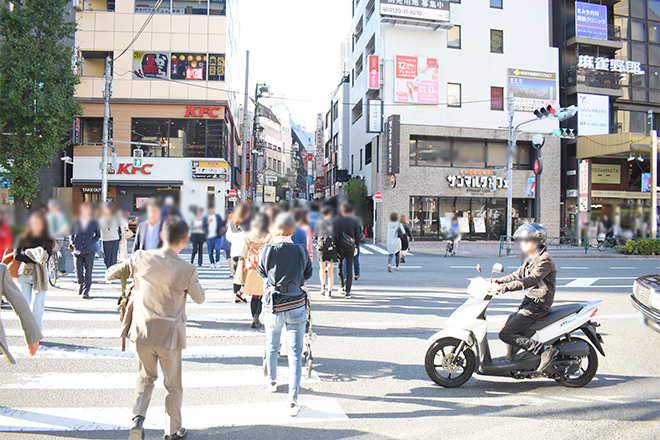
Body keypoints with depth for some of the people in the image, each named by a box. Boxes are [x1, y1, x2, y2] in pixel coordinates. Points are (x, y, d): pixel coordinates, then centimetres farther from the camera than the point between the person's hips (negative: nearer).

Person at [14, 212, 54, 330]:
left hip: (40, 277, -1)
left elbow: (46, 256, -8)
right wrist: (36, 259, -11)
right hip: (24, 275, 1)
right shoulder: (23, 239, 9)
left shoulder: (48, 241, 9)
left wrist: (26, 255, -11)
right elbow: (16, 255, -6)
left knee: (36, 308, -8)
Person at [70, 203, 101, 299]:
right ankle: (80, 285, 26)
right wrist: (71, 242, 3)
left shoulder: (94, 222, 4)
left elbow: (98, 235, 13)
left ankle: (86, 291, 9)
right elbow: (71, 233, 20)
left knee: (88, 273, -2)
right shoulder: (76, 221, 7)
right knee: (78, 271, -3)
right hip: (77, 251, 1)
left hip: (89, 251, -1)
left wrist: (92, 243, -2)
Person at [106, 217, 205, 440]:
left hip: (141, 332, 3)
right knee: (173, 385, 16)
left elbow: (109, 273, 4)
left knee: (146, 377, 24)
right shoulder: (187, 270, -17)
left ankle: (138, 419, 7)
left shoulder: (141, 258, -10)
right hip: (169, 335, -3)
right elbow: (200, 298, -1)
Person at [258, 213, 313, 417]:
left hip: (274, 307, 1)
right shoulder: (301, 251, -6)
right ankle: (293, 400, -1)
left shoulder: (267, 251, -8)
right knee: (295, 353, 2)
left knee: (272, 348, 24)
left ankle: (272, 381, 46)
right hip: (297, 305, 0)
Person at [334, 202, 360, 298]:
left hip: (340, 247, -1)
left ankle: (342, 286, 19)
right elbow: (357, 235, 5)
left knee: (340, 266, 19)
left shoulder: (338, 221, -9)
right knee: (349, 269, 4)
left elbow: (336, 235, -10)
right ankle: (347, 291, 2)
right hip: (350, 247, 1)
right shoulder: (355, 220, -1)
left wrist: (335, 245, -1)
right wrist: (356, 247, 15)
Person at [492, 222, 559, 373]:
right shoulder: (532, 259, 16)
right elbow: (517, 275, 19)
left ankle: (545, 349, -18)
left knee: (506, 334, -16)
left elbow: (531, 280, -28)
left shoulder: (545, 259, -15)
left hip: (538, 305, -10)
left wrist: (504, 287, -34)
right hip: (529, 302, 10)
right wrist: (496, 282, 4)